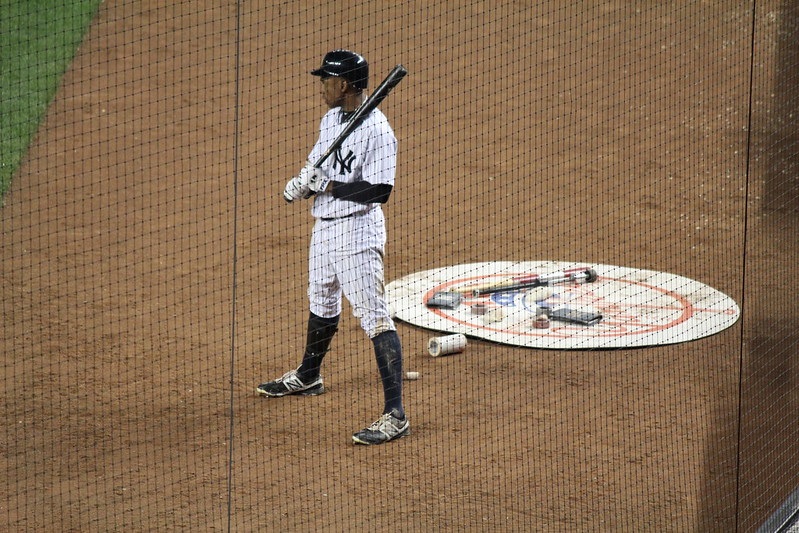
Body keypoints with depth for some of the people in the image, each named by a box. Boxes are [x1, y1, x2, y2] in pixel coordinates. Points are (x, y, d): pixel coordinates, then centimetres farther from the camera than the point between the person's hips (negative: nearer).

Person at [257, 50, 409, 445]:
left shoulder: (377, 130, -20)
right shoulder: (331, 119, 8)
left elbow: (379, 190, -25)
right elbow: (317, 167, 19)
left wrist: (327, 185, -24)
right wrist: (300, 184, -2)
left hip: (358, 231, -9)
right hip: (324, 226, 10)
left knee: (374, 316, -13)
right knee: (322, 305, 27)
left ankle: (395, 415, -17)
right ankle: (308, 376, 50)